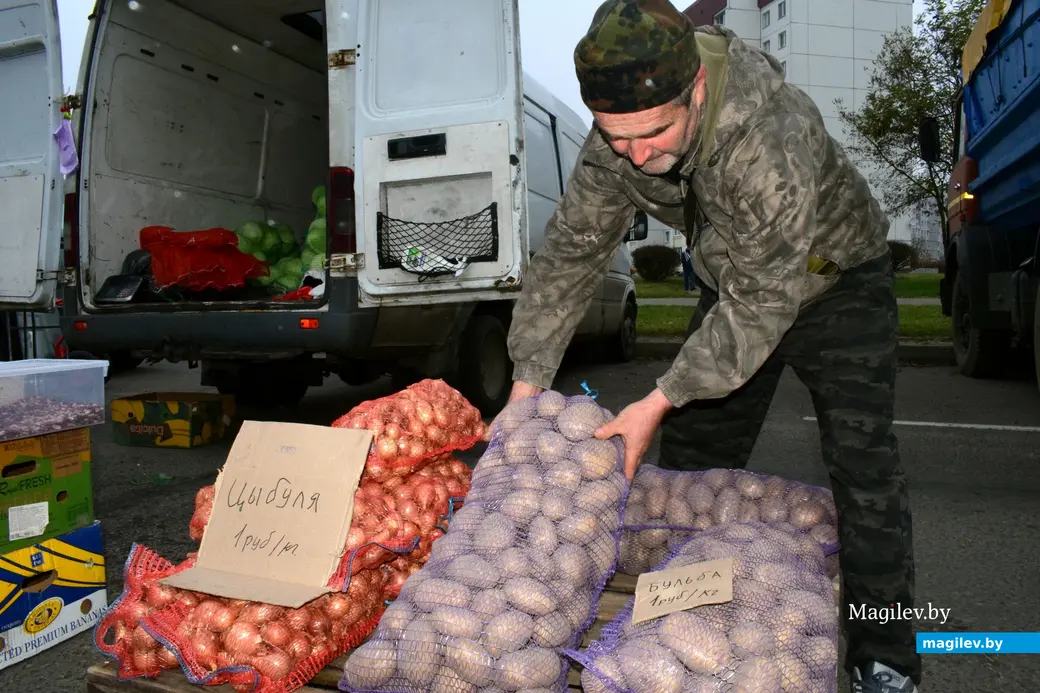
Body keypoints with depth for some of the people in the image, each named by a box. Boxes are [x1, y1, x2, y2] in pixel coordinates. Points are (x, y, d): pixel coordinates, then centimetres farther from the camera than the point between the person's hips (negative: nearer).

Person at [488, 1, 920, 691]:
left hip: (832, 279, -5)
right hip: (735, 287, 5)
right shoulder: (617, 142, -21)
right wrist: (526, 388, -17)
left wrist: (658, 401, -34)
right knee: (692, 456, 6)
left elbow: (763, 301, -35)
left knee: (862, 460, -10)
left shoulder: (773, 134, -39)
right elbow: (570, 253, -15)